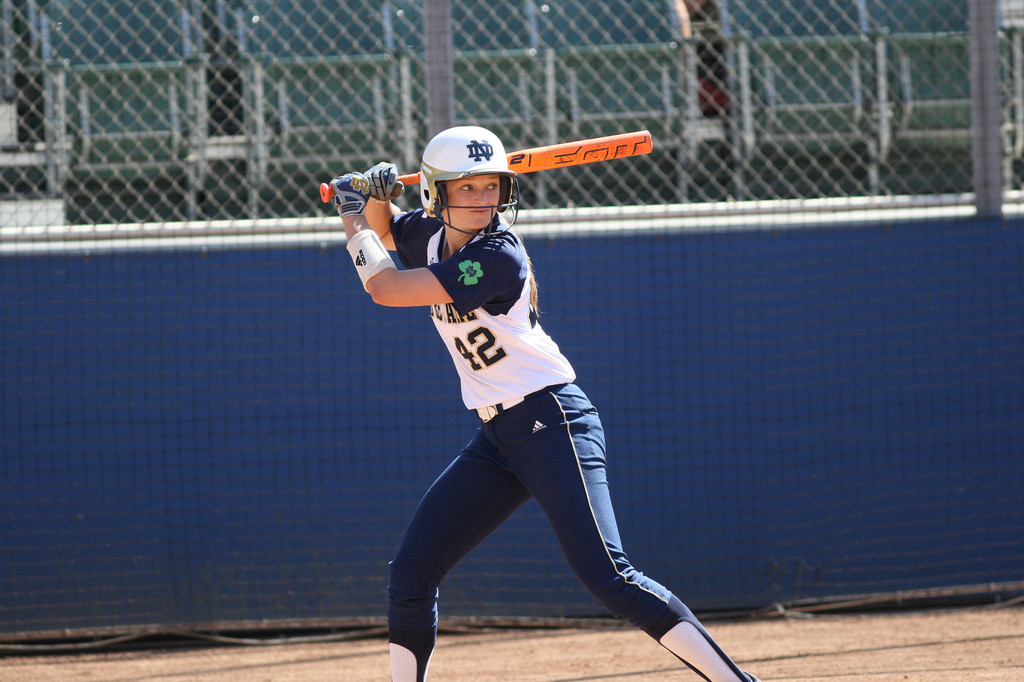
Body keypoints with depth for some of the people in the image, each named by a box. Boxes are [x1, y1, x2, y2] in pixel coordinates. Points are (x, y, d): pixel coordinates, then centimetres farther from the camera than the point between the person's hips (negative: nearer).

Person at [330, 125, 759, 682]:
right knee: (410, 575, 5)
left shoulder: (497, 257, -20)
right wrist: (374, 197, 4)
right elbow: (383, 233, 28)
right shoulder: (430, 234, 5)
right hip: (496, 437, 9)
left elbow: (384, 287, -19)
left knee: (606, 577, -21)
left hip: (553, 425, -9)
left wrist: (352, 215, -3)